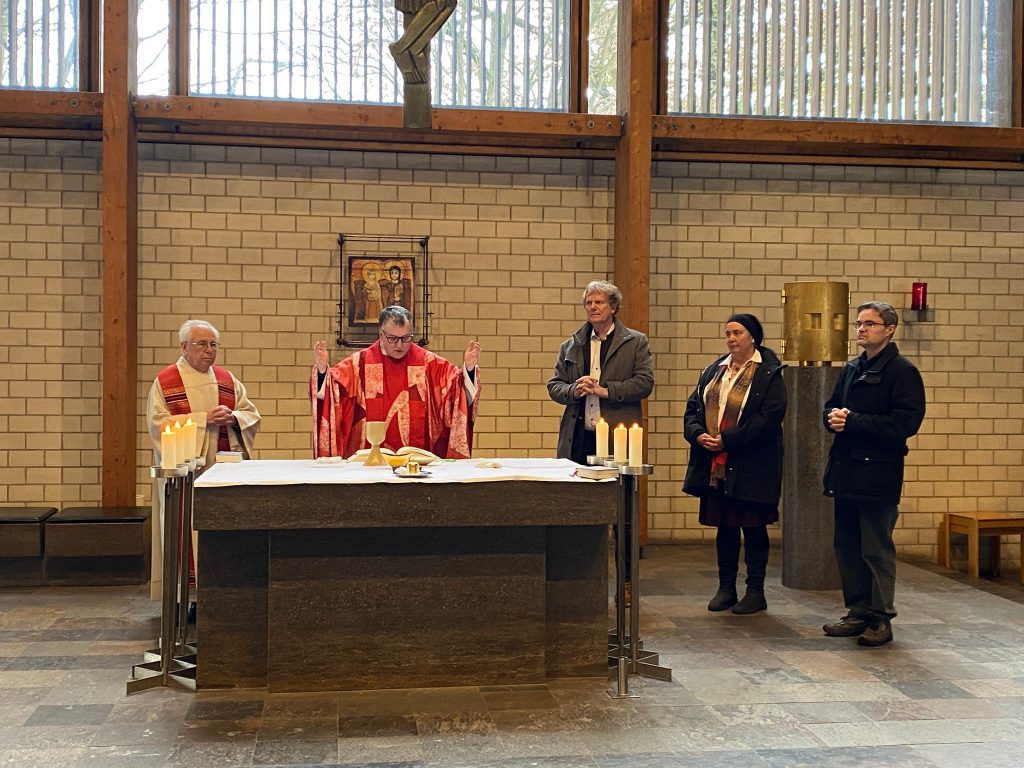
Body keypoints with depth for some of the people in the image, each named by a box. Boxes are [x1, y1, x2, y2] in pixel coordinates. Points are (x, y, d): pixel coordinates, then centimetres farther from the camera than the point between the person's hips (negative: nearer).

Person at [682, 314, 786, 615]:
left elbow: (769, 417, -16)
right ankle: (726, 589, 21)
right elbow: (693, 407, 11)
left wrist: (727, 440, -19)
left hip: (751, 466, -6)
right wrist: (698, 434, -9)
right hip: (716, 465, 6)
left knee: (753, 527, 3)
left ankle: (756, 592, 12)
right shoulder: (714, 371, 13)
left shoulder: (769, 374, -7)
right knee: (724, 526, 12)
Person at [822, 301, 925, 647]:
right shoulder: (851, 369, 16)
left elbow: (906, 423, -17)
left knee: (877, 550, -2)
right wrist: (834, 417, -3)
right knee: (847, 547, 12)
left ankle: (881, 619, 8)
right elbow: (831, 408, 22)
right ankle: (858, 614, 22)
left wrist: (853, 421, -18)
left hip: (878, 474, -8)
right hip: (846, 471, 8)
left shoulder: (903, 371, -8)